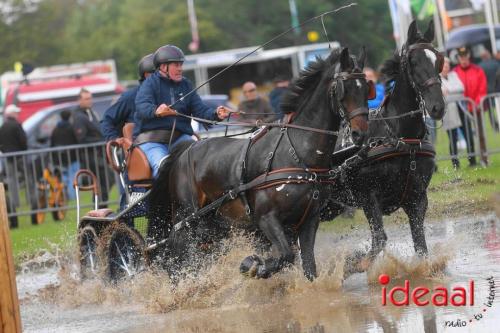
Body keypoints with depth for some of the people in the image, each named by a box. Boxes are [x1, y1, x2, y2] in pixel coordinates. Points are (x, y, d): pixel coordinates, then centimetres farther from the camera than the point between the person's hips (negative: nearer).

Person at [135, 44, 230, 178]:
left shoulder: (186, 85, 16)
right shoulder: (150, 83, -2)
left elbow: (200, 110, 8)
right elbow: (142, 107, -20)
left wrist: (215, 114, -15)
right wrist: (156, 111, -44)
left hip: (180, 137, 5)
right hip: (151, 139, -5)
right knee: (163, 165, -31)